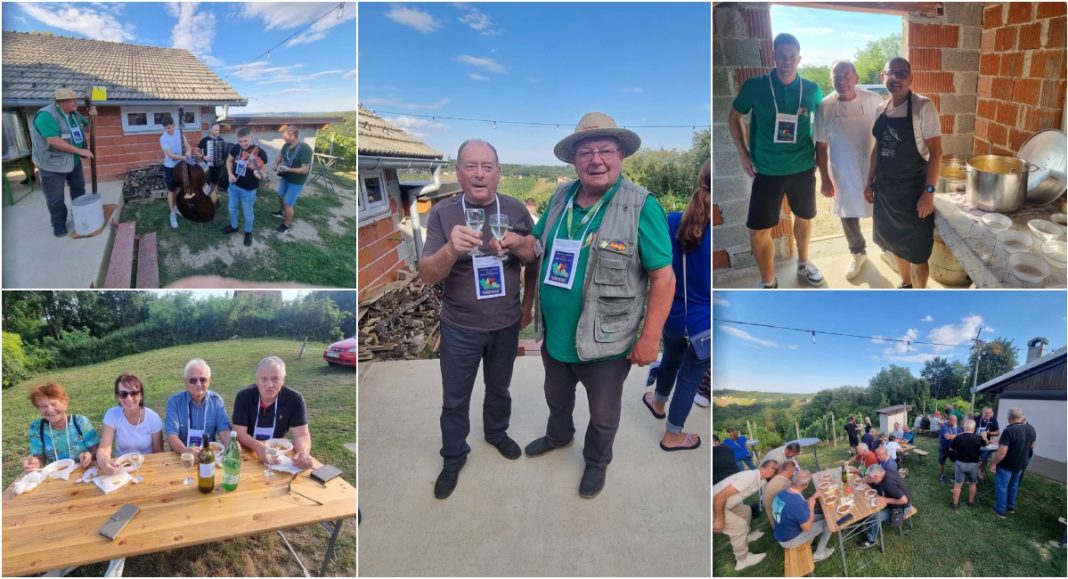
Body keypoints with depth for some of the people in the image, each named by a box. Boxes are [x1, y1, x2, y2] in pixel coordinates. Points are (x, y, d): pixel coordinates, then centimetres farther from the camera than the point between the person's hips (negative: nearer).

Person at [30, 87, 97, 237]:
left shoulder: (74, 114, 2)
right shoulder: (47, 116, -25)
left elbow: (87, 126, 19)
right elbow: (54, 141, -33)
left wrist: (92, 116, -4)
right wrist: (80, 151, -31)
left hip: (74, 161, 8)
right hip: (52, 163, -8)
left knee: (79, 188, 22)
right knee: (56, 198, 2)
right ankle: (59, 224, 17)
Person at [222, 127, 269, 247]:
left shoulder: (259, 153, -22)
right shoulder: (235, 148, -8)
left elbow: (263, 171, -17)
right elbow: (229, 161, 9)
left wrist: (261, 175, -41)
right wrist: (230, 174, -7)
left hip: (249, 189, -5)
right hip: (234, 185, 5)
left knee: (247, 212, 14)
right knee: (232, 208, 24)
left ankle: (248, 232, 38)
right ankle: (233, 226, 49)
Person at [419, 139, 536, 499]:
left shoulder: (516, 210, -10)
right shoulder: (442, 214, -15)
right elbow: (427, 275, -21)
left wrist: (528, 304, 7)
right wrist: (451, 249, -40)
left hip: (506, 325, 2)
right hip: (460, 329, -2)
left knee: (499, 387, 25)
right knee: (455, 399, 14)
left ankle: (497, 433, 51)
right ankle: (453, 458, 36)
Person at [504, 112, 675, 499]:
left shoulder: (641, 206, -19)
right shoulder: (560, 198, -1)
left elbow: (663, 277, -17)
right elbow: (538, 247, 13)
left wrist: (650, 338, -20)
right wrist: (516, 244, -11)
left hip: (606, 341, -5)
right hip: (554, 335, 5)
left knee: (603, 414, 19)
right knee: (556, 397, 30)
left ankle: (597, 461, 47)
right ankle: (558, 436, 60)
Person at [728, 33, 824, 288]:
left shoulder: (812, 90, -4)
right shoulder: (755, 86, -9)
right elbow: (734, 117, 4)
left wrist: (819, 153, 4)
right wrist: (743, 153, -3)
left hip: (803, 168, 2)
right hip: (767, 171, -2)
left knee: (804, 217, 20)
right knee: (759, 229, -3)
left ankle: (803, 264, 45)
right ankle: (768, 281, 18)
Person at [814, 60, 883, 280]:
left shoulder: (873, 101, -12)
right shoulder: (824, 108, -10)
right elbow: (821, 147, -2)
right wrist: (825, 179, -2)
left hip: (873, 170, -1)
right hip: (842, 175, 1)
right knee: (848, 215, 15)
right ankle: (858, 253, 39)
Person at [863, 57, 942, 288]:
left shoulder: (923, 106, -14)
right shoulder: (881, 109, 5)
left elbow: (935, 151, -15)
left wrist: (929, 192, -20)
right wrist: (870, 181, 13)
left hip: (913, 189, -6)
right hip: (886, 188, 6)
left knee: (917, 250, 2)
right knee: (896, 242, 20)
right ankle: (905, 284, 41)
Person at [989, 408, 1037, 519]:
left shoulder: (1009, 431, -30)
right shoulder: (1030, 429, -7)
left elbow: (1002, 452, -29)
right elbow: (1032, 445, 12)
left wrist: (993, 463, -17)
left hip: (1006, 465, -7)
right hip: (1021, 464, 7)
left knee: (1002, 486, 8)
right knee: (1014, 485, 24)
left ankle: (1001, 510, 15)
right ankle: (1011, 506, 38)